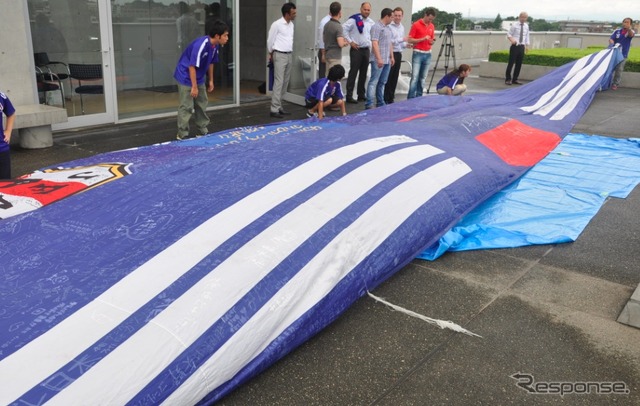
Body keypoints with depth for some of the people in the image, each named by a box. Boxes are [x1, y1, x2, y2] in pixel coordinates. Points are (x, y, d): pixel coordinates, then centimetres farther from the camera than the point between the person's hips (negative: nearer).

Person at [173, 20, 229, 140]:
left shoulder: (216, 46, -5)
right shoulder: (201, 45, -29)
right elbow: (192, 66, -26)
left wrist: (211, 80, 13)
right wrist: (194, 86, -22)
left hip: (199, 78, 9)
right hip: (186, 77, -8)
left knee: (202, 105, 13)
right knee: (186, 107, -5)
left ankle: (202, 131, 23)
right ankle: (182, 135, 3)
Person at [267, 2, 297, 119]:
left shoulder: (291, 24, 10)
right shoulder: (277, 24, -12)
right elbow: (270, 40, -5)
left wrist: (290, 51, 15)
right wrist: (271, 53, 7)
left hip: (289, 55, 8)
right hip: (279, 56, -8)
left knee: (285, 83, 9)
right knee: (278, 83, -11)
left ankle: (279, 106, 17)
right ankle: (274, 109, -9)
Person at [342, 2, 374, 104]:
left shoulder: (371, 22, 10)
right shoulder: (354, 19, -7)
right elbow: (344, 28, -13)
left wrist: (370, 44, 9)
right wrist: (350, 41, -12)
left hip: (366, 50, 6)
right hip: (356, 50, -6)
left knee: (363, 73, 11)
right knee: (353, 73, -6)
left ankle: (361, 94, 21)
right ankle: (349, 96, -3)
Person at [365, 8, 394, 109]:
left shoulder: (387, 28, 18)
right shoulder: (376, 27, -10)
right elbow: (374, 44, -17)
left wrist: (391, 56, 18)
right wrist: (379, 58, -22)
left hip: (387, 60, 9)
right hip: (378, 60, -9)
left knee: (382, 83, 11)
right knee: (374, 82, -8)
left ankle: (380, 103, 16)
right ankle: (369, 104, -9)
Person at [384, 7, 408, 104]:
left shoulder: (402, 27, 15)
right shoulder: (389, 26, -11)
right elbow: (388, 41, -19)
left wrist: (406, 45, 2)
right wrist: (401, 39, -19)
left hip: (398, 54, 8)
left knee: (395, 77, 10)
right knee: (388, 77, -4)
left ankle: (391, 98, 17)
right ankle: (386, 99, 2)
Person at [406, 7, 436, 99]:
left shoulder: (432, 26, 12)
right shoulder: (416, 25, -6)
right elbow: (410, 40, -8)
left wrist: (432, 41, -2)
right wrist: (423, 39, -17)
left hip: (428, 54, 5)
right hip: (418, 54, -5)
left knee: (423, 78, 6)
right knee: (414, 77, -10)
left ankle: (419, 97, 11)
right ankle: (411, 98, -8)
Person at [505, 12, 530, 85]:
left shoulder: (526, 26, 10)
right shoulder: (514, 25, -5)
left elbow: (527, 36, 16)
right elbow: (508, 34, -3)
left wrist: (527, 45, 12)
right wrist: (511, 39, -22)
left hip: (522, 47, 5)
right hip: (515, 46, -5)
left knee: (519, 64, 6)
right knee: (511, 63, -5)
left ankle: (515, 79, 14)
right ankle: (507, 79, 3)